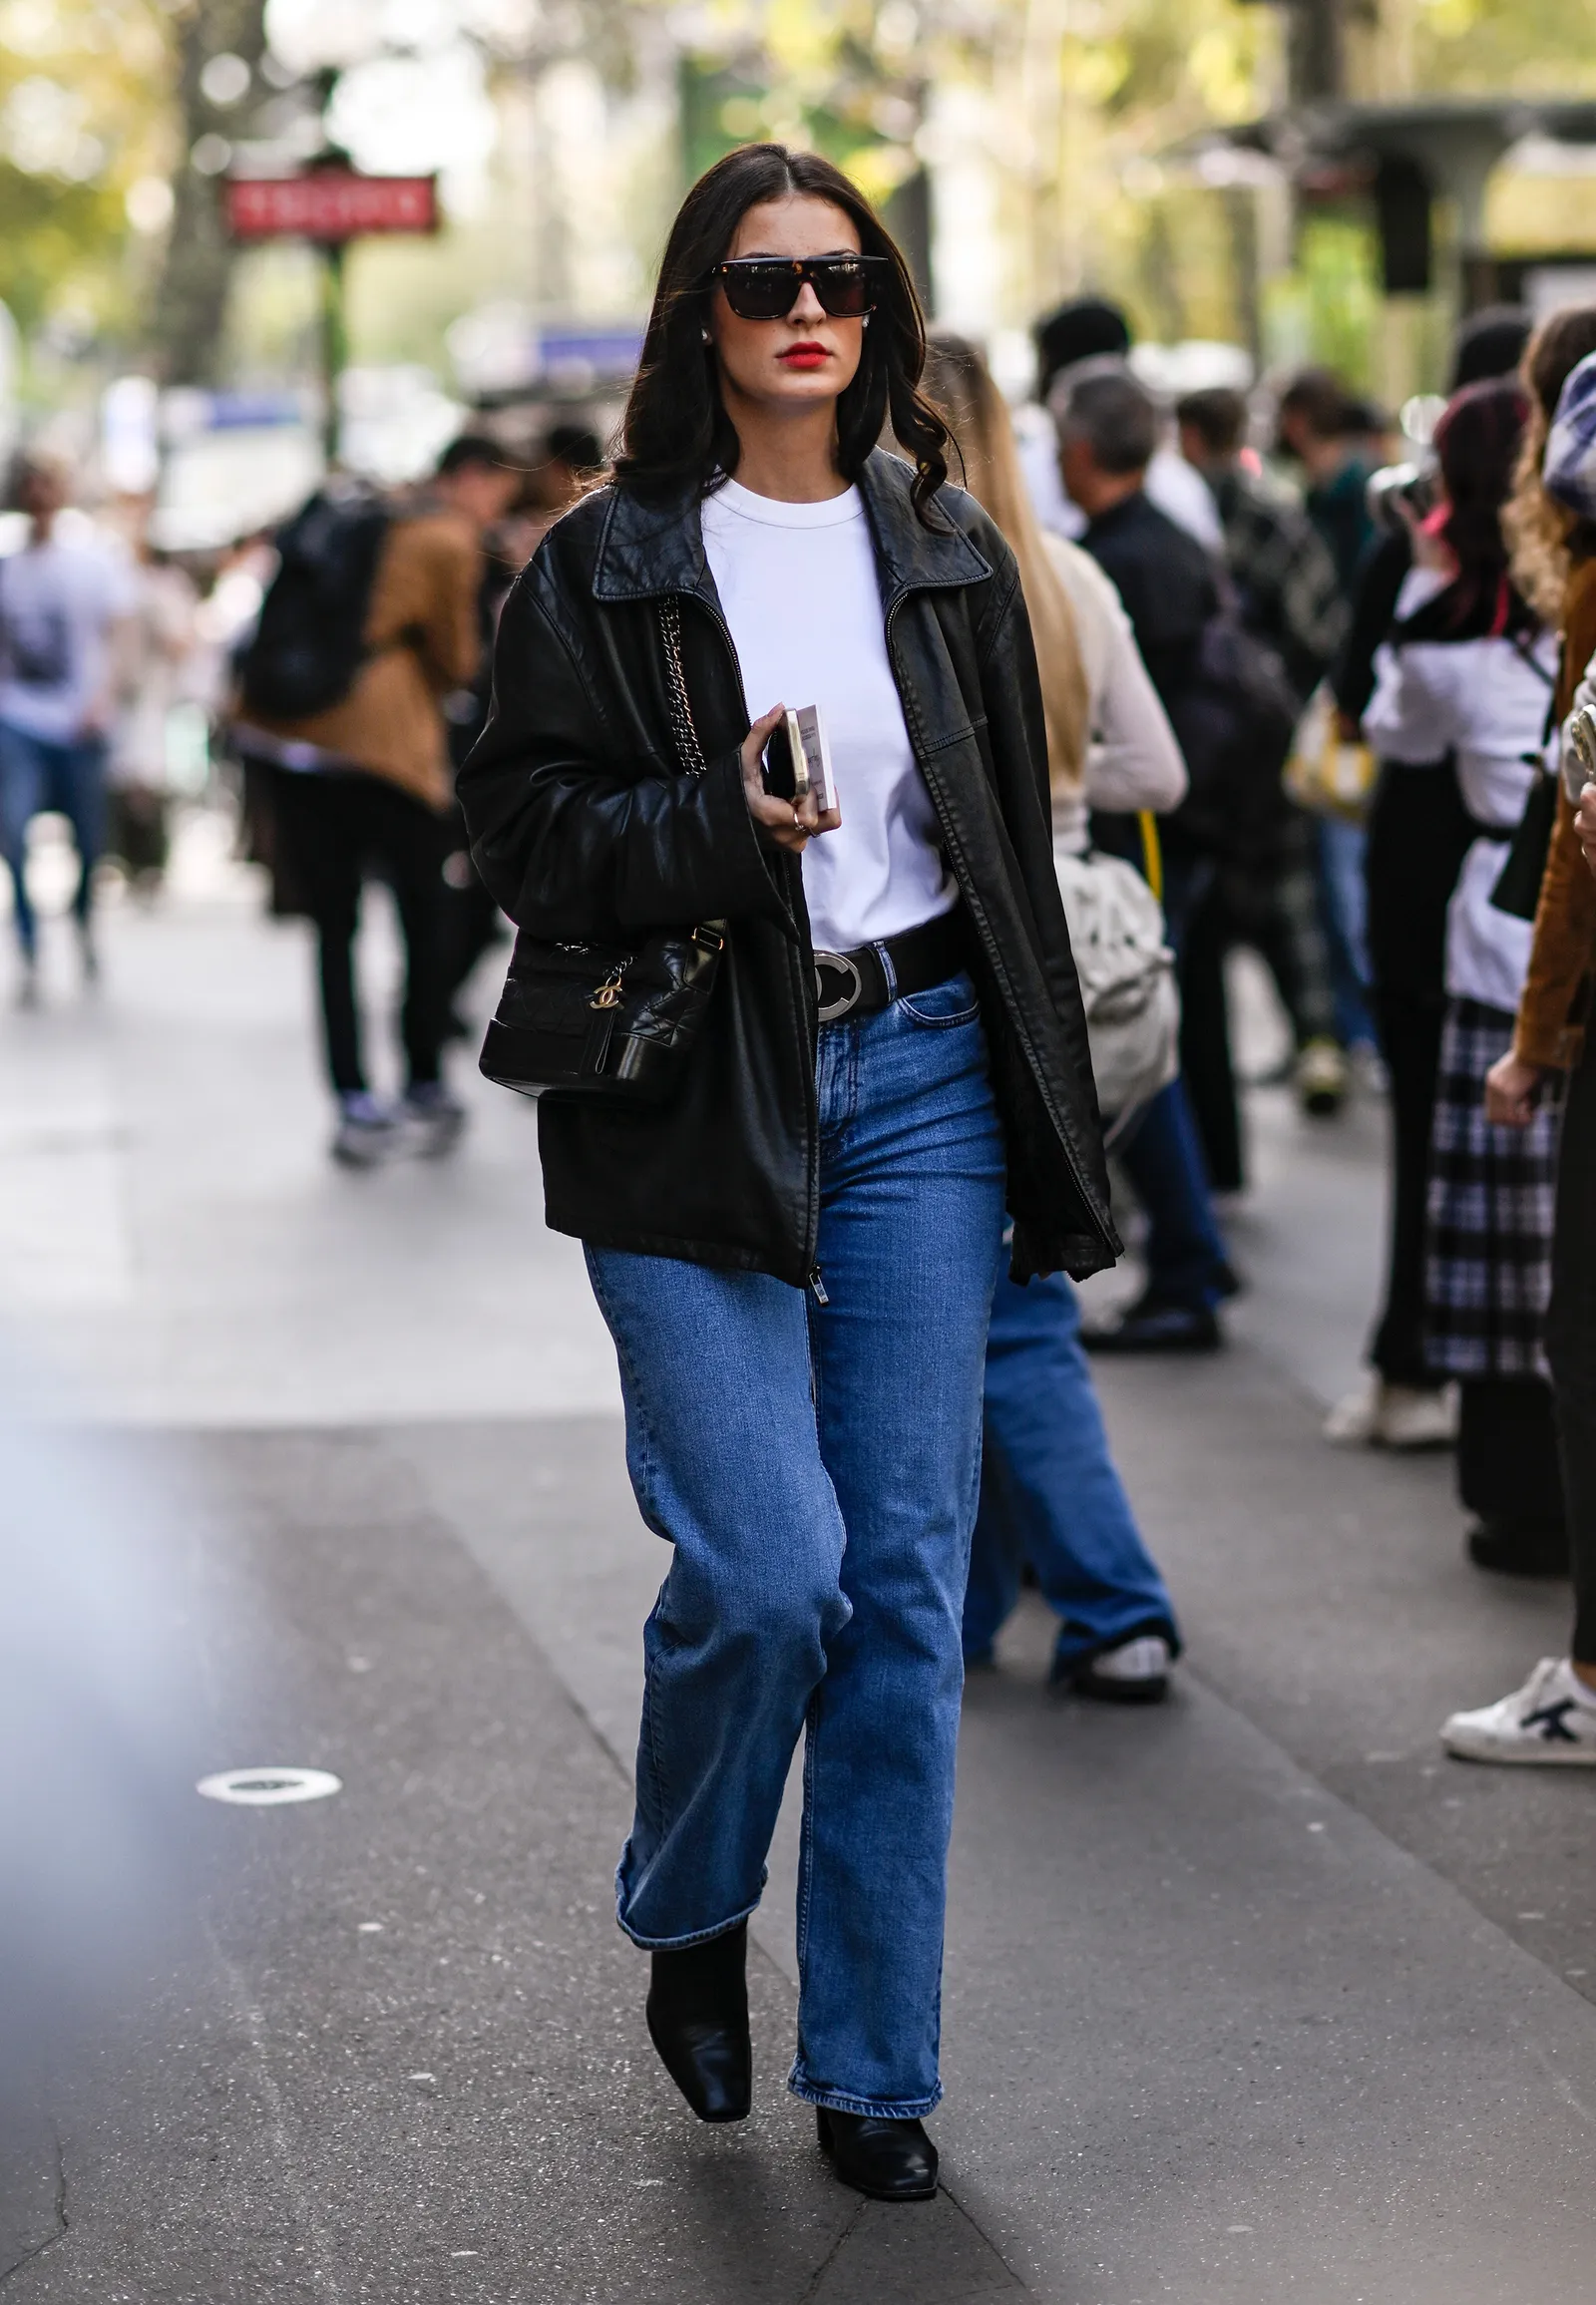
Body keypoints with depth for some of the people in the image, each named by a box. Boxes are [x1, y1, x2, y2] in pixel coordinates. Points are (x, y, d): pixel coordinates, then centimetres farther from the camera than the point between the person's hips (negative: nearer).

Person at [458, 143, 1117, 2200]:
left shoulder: (947, 557, 11)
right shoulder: (607, 563, 1)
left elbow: (1015, 851, 14)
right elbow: (525, 829, -2)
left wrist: (1053, 1143, 11)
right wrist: (718, 828, -20)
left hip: (915, 1079, 3)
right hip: (691, 1097, -3)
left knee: (905, 1581, 2)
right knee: (768, 1561, -11)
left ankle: (871, 2065, 13)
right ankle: (686, 1924, 20)